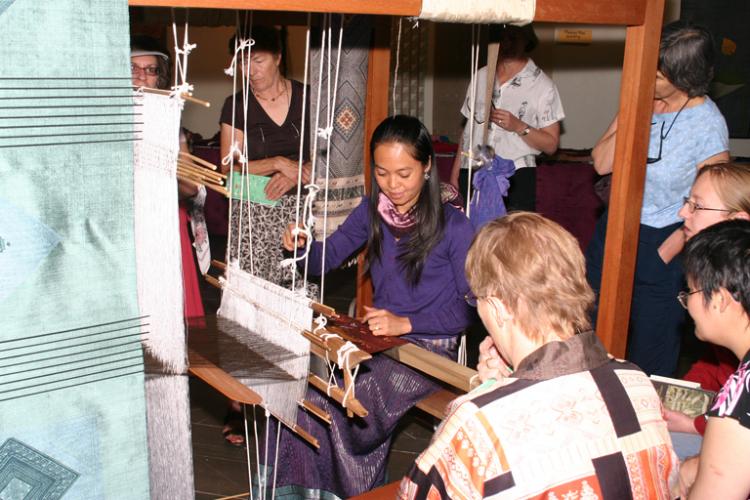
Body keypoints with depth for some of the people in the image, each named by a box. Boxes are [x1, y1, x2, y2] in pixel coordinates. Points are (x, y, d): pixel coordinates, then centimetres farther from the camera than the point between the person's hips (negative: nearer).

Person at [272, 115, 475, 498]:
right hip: (379, 337, 5)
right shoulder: (372, 210, 3)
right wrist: (302, 243, -16)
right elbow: (326, 259, 7)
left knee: (332, 401, -22)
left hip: (429, 348, -5)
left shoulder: (454, 227, -13)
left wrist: (406, 323, -22)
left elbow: (469, 308, -10)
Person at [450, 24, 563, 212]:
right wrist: (455, 172, 14)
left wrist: (518, 126, -16)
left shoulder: (542, 85, 0)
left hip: (516, 178, -3)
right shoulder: (481, 76, 13)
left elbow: (551, 144, -1)